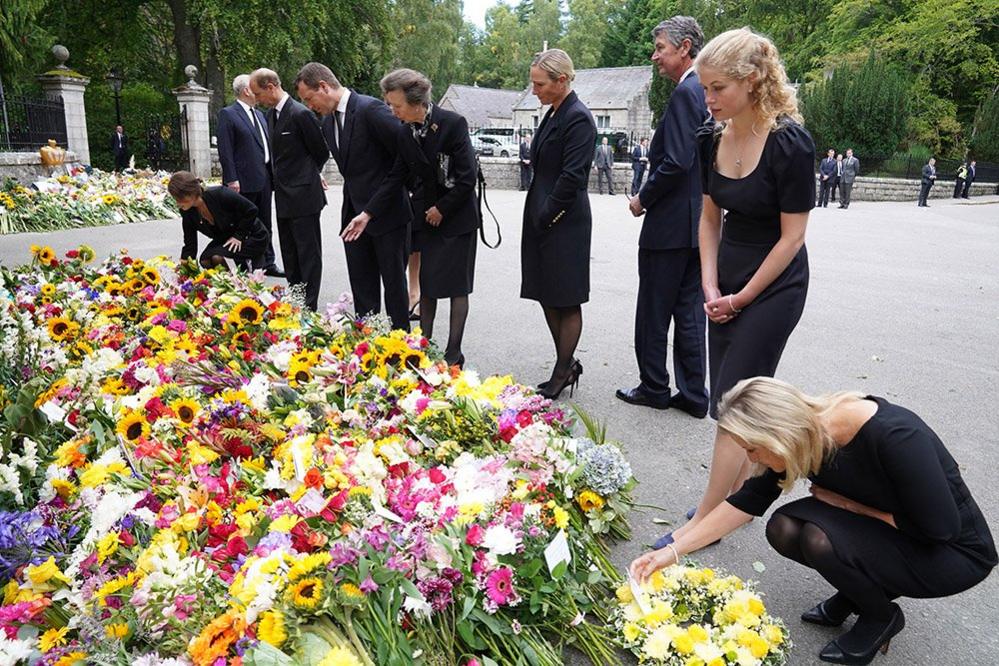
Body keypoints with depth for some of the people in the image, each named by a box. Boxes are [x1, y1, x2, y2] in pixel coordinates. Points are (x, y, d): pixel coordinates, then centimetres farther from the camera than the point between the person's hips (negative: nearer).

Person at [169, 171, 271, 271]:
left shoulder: (219, 194, -28)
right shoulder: (187, 211, -10)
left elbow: (251, 210, -19)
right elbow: (190, 244, -5)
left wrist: (239, 236, -19)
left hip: (253, 238, -7)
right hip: (225, 239, 7)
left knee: (216, 257, -27)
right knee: (205, 260, -17)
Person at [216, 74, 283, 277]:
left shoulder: (259, 114, 17)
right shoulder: (227, 114, -7)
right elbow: (225, 150, -12)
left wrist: (272, 173, 13)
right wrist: (231, 179, -18)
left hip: (264, 179, 8)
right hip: (244, 181, -7)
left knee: (265, 225, 13)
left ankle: (267, 264, 22)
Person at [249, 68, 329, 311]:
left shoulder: (300, 114, -15)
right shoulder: (271, 114, 11)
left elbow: (321, 152, -6)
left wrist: (308, 175, 8)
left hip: (303, 195, -9)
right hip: (284, 195, 9)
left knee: (308, 253, -2)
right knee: (289, 254, 15)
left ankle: (310, 306, 4)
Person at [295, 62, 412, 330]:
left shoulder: (371, 109, -15)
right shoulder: (327, 122, 10)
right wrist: (357, 211, 8)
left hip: (387, 210, -7)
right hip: (355, 213, 7)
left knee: (393, 281, 4)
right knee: (361, 286, 10)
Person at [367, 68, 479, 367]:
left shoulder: (453, 123, -17)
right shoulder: (405, 133, 1)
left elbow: (468, 177, -18)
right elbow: (396, 176, 6)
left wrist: (442, 209, -11)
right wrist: (368, 213, 0)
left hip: (457, 216, -5)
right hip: (426, 216, 5)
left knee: (456, 286, 1)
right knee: (426, 285, 9)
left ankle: (453, 352, 10)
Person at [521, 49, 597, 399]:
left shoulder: (578, 118, -13)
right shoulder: (554, 114, 14)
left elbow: (571, 176, -18)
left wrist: (546, 215, -12)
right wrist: (537, 215, 10)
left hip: (564, 222, -9)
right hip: (543, 219, 9)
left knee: (566, 300, 2)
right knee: (547, 296, 13)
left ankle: (562, 373, 15)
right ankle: (567, 365, 25)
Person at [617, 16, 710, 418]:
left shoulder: (685, 93, -14)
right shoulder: (704, 92, 14)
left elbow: (676, 162, -22)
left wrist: (643, 199, -8)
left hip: (670, 225, -9)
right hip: (697, 223, 9)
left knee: (653, 315, 4)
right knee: (689, 313, 12)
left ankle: (654, 388, 16)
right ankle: (693, 395, 18)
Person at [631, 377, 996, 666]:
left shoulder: (893, 436, -35)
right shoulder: (802, 434, -15)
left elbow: (940, 527, -24)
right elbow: (746, 503, -6)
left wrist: (849, 504, -18)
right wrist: (673, 551, -8)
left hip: (957, 554, -6)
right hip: (887, 533, 6)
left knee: (822, 539, -28)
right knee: (784, 530, -15)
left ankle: (881, 617, 2)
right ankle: (858, 588, 11)